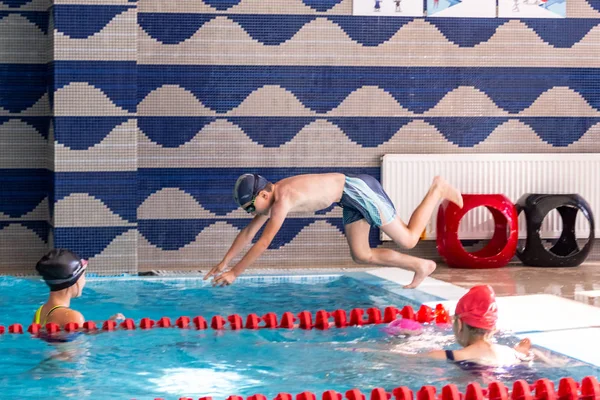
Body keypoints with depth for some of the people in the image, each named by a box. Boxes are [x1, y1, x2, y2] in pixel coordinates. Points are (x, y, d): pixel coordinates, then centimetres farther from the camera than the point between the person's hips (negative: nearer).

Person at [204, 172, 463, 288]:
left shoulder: (282, 198, -26)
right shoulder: (270, 197, 1)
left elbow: (263, 242, -29)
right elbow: (247, 233, 11)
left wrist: (234, 273, -25)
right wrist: (223, 263, 9)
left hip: (357, 189, -9)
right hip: (351, 199, 9)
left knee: (408, 239, -1)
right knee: (361, 256, 9)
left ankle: (437, 190, 15)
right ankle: (421, 267, 17)